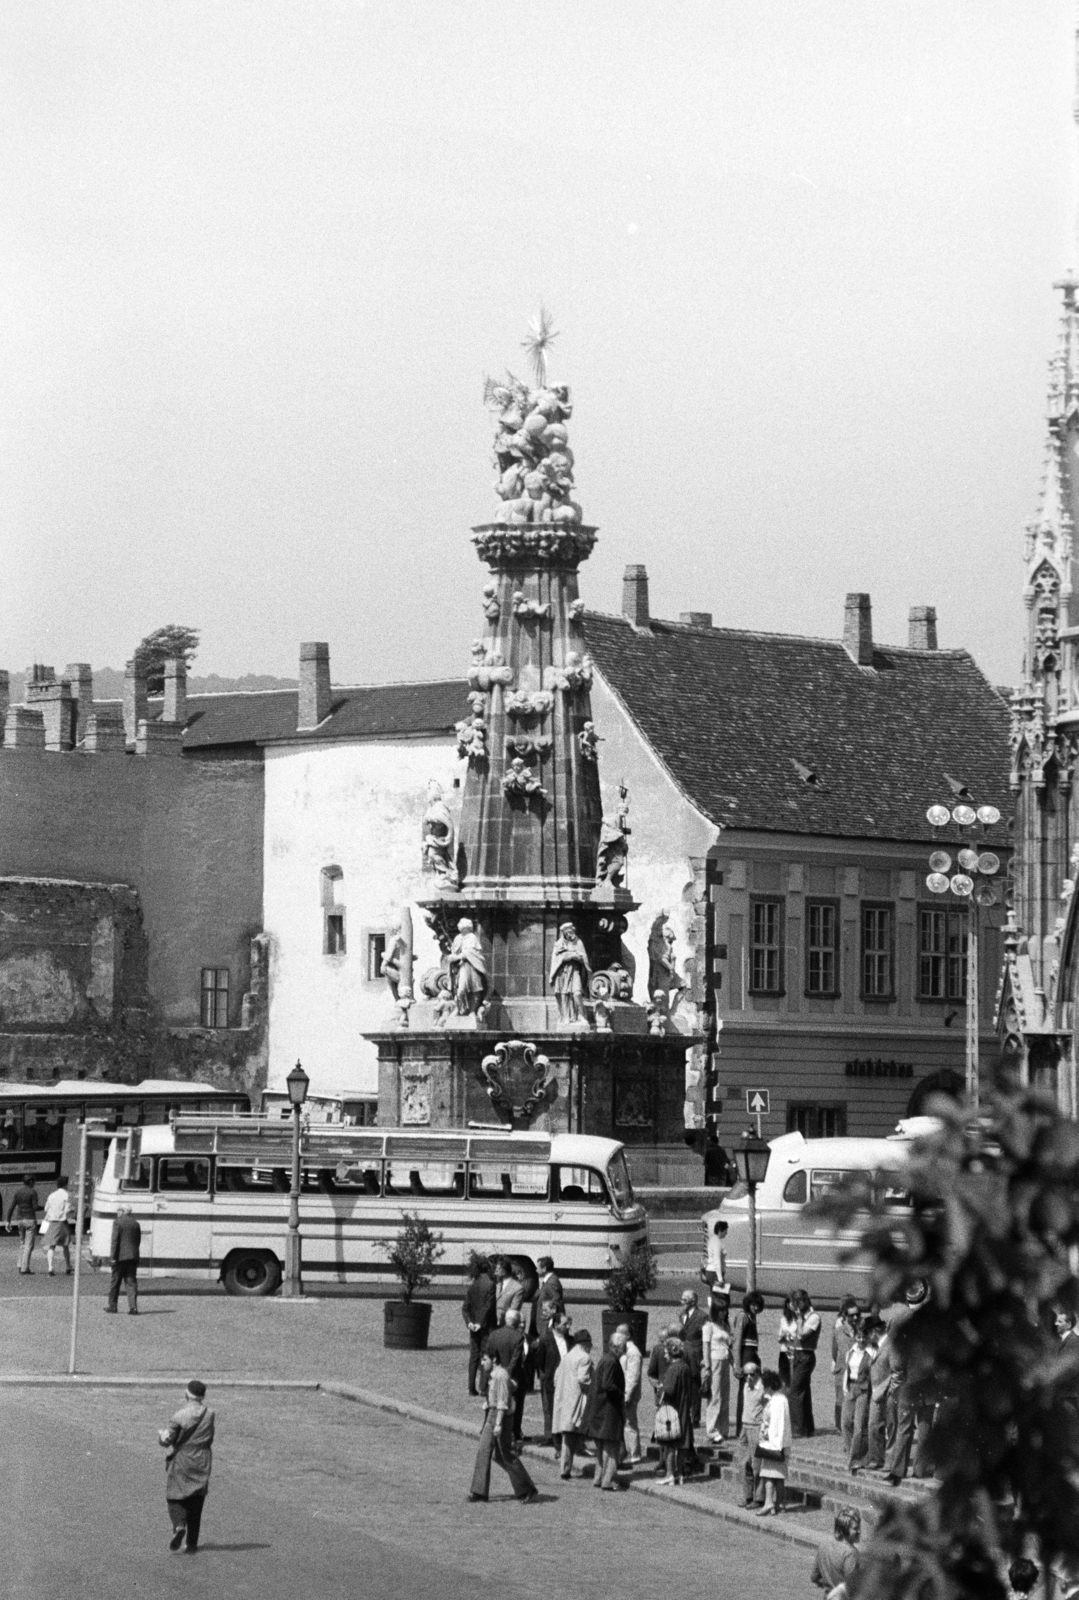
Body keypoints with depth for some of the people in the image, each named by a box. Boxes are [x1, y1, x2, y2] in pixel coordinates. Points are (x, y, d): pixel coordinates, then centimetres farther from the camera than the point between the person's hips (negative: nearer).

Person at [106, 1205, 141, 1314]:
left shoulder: (118, 1222, -8)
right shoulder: (135, 1224, 9)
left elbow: (115, 1240, -13)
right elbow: (138, 1240, 11)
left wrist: (113, 1257, -13)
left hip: (121, 1256, -5)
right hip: (133, 1256, 5)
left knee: (115, 1281, 9)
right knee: (131, 1282, 4)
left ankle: (112, 1305, 17)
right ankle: (133, 1307, -5)